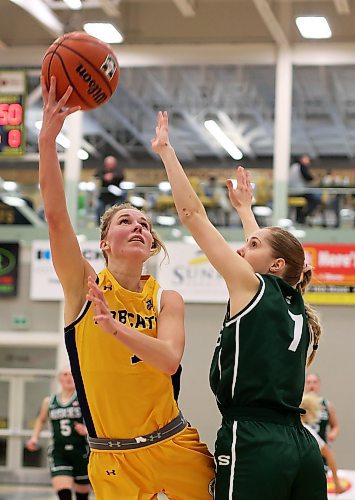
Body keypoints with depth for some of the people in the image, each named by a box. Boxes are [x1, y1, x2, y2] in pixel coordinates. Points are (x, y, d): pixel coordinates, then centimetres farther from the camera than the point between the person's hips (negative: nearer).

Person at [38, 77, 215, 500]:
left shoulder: (166, 300, 3)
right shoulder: (83, 285, -2)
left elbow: (169, 360, -16)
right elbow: (55, 215, -16)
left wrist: (114, 326, -31)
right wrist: (48, 137, -28)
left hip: (174, 447, 2)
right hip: (112, 460, -2)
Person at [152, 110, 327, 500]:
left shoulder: (250, 284, 1)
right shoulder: (297, 307, 19)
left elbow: (192, 213, 2)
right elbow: (272, 247, 41)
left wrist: (165, 150, 9)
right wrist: (244, 208, 55)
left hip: (252, 444, -8)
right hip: (302, 448, 8)